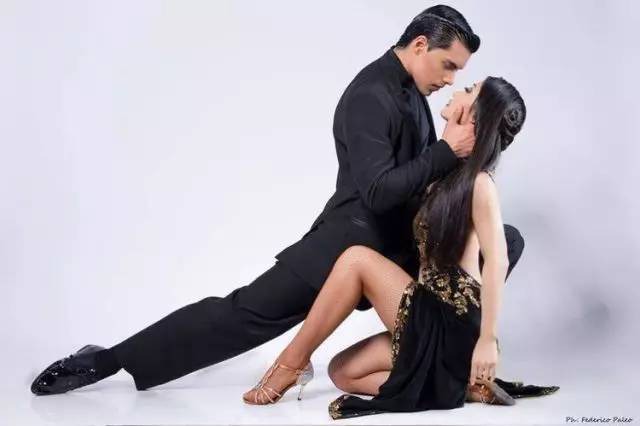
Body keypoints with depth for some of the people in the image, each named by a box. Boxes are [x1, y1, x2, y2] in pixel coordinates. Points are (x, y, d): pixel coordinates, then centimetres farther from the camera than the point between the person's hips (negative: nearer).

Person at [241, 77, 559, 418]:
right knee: (342, 371, 6)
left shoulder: (478, 182, -12)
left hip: (453, 323, -9)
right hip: (430, 318, 9)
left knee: (357, 258, -15)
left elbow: (497, 261, -21)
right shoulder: (446, 174, 14)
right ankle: (463, 382, -2)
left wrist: (488, 339, -25)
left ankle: (293, 361, -6)